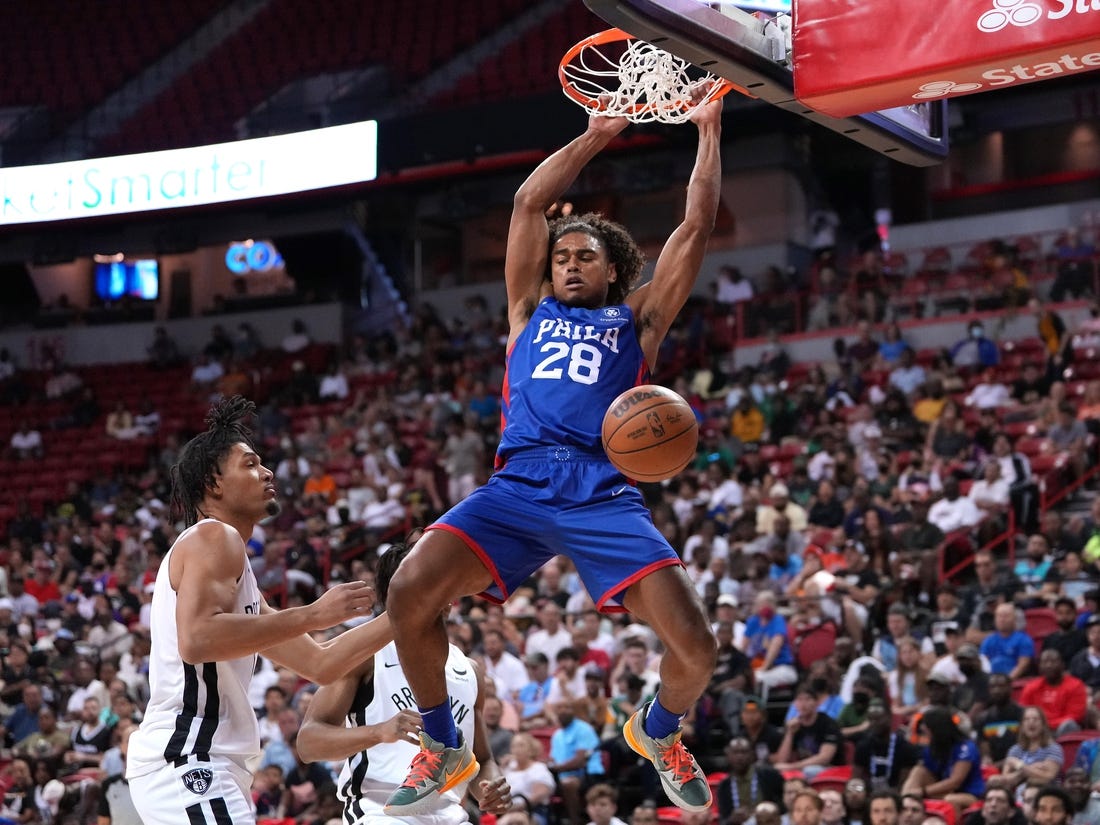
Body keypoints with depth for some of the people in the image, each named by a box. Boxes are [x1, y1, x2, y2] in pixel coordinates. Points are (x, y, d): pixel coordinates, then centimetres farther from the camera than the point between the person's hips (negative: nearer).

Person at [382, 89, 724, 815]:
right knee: (409, 593, -23)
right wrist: (598, 135, 28)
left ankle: (660, 731, 21)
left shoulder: (637, 320, 22)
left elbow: (697, 227, 19)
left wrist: (709, 131, 22)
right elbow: (529, 202, 25)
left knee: (696, 647, -17)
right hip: (519, 484, 1)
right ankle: (443, 746, 0)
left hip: (605, 493, -1)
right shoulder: (531, 311, 27)